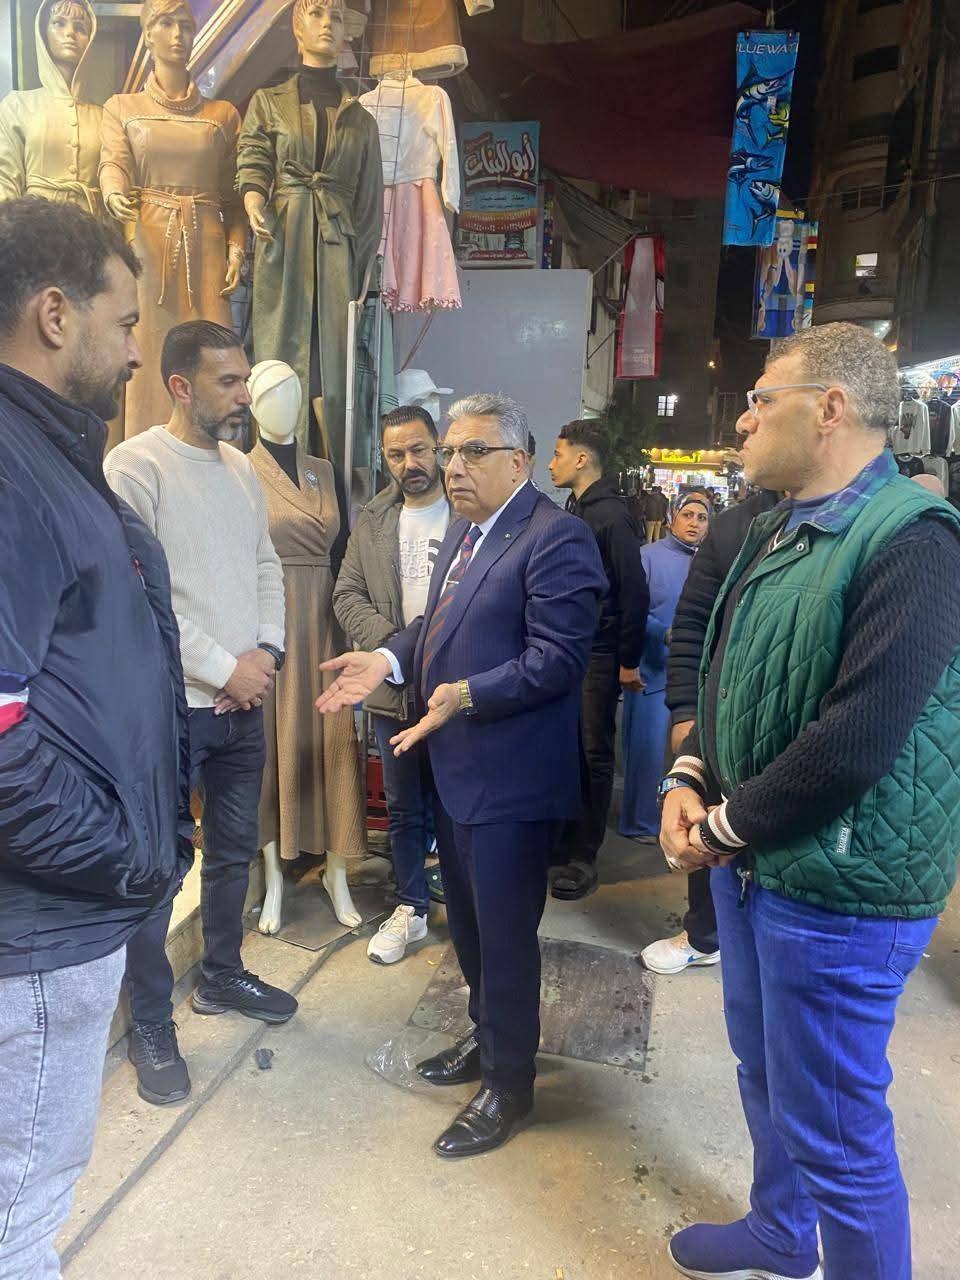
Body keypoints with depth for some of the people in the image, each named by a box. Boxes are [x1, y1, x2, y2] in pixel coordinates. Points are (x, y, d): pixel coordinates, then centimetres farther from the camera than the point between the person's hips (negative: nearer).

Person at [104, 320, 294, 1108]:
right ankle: (151, 1026, 23)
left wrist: (265, 653, -4)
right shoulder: (136, 465, -11)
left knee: (235, 850, 18)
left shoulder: (242, 469, 11)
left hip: (245, 701, 7)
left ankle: (222, 976, 39)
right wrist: (222, 669, -15)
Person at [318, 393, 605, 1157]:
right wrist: (390, 660, 1)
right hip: (456, 767, 9)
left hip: (511, 777, -9)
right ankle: (487, 1038, 45)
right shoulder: (465, 529, 12)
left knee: (505, 933, 6)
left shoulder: (556, 538, -17)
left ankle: (509, 1085, 27)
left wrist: (469, 693, -33)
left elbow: (559, 657, -24)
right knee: (468, 921, 23)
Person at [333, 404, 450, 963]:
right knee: (405, 810, 15)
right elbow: (348, 595, 7)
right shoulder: (372, 522, 10)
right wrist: (392, 643, -9)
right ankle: (412, 909, 32)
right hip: (396, 691, 4)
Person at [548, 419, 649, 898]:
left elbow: (635, 592, -14)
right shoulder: (573, 513, 13)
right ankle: (562, 842, 26)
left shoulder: (612, 517, -12)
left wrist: (628, 660, -13)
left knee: (594, 755, 2)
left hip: (598, 656, -8)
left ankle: (583, 857, 11)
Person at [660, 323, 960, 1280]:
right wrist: (689, 780, -1)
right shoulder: (774, 533, 9)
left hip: (836, 888, -9)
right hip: (750, 864, 9)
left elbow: (854, 742, -27)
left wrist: (726, 827, -15)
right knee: (765, 1074, 26)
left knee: (832, 1126, 8)